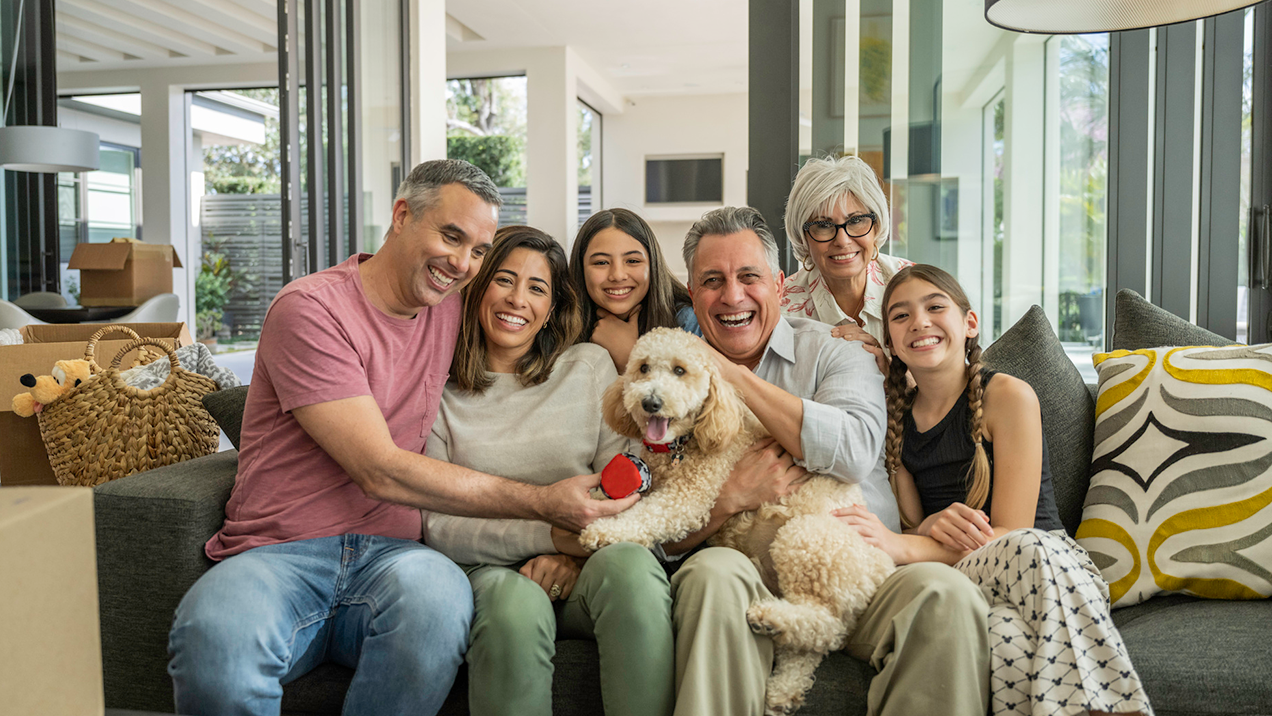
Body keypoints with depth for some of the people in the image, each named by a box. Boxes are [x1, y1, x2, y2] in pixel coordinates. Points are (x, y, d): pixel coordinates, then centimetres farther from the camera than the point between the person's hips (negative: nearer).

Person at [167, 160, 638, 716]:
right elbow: (382, 472, -13)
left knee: (438, 589, -33)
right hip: (278, 555, -3)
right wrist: (543, 503, -12)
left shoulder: (451, 310, 11)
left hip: (389, 556, 4)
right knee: (215, 638, -38)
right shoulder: (311, 309, -7)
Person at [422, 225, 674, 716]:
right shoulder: (440, 390, 7)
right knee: (516, 610, -36)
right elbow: (435, 525, -2)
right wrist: (549, 534, -16)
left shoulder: (590, 366, 12)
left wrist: (578, 551, -15)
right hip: (493, 569, -1)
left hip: (588, 562, 2)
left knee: (630, 565, -34)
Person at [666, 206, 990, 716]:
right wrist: (732, 497, -16)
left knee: (946, 594, -29)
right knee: (712, 572, -33)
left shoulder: (832, 351, 8)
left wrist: (733, 376, -9)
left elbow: (856, 453, -15)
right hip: (752, 582, 0)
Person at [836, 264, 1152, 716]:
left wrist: (901, 546, -25)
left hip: (1047, 560, -2)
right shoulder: (895, 416, 11)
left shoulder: (1007, 396, -4)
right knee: (1005, 640, -37)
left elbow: (1014, 534, -11)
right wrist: (932, 526, -16)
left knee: (1030, 551, -40)